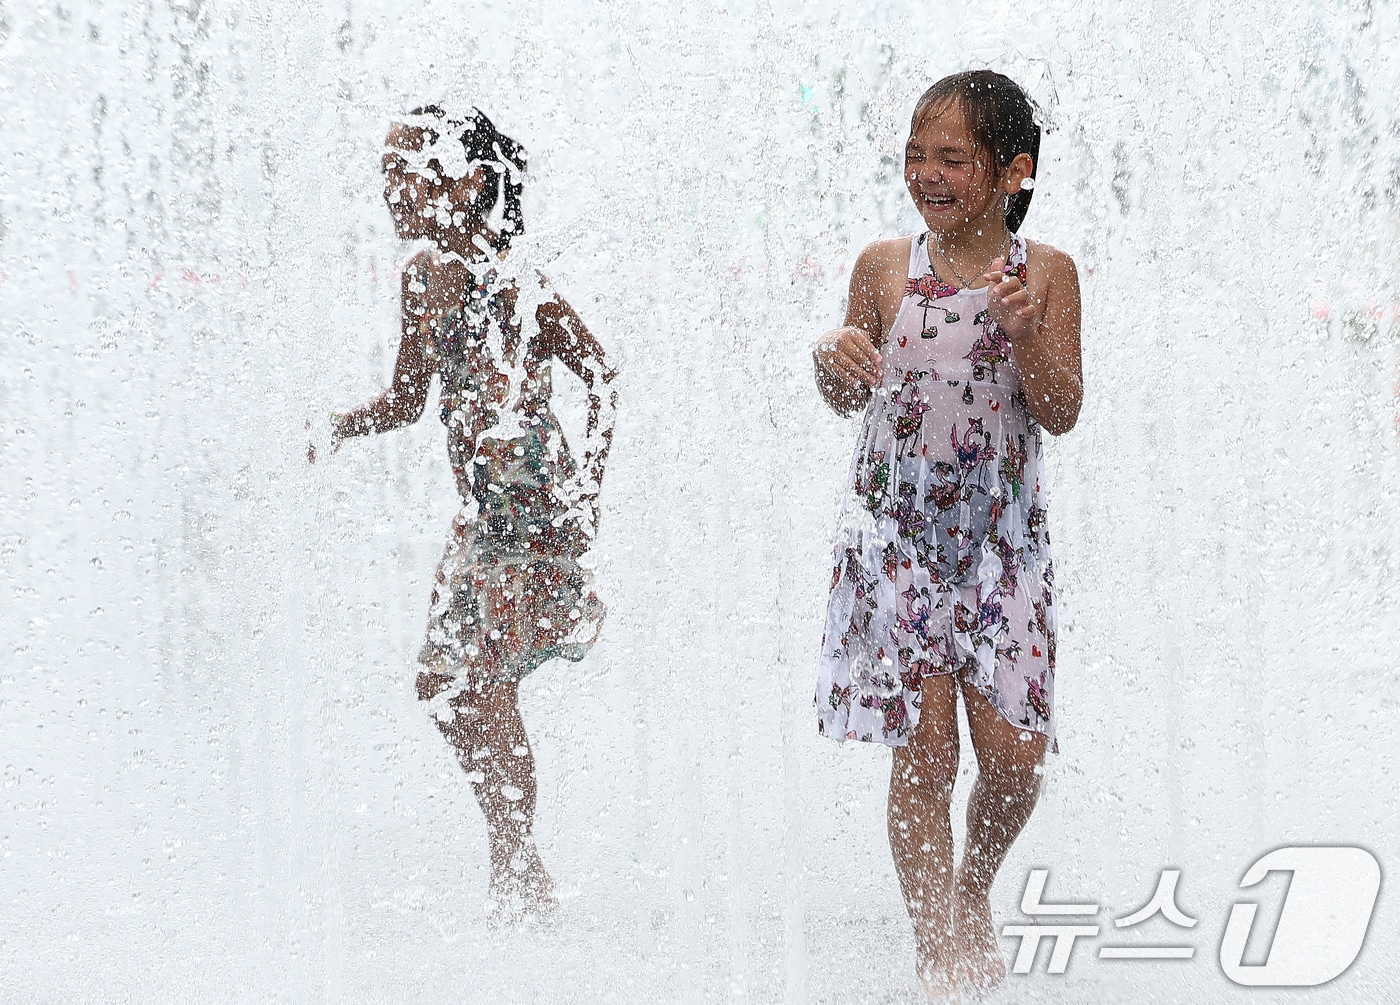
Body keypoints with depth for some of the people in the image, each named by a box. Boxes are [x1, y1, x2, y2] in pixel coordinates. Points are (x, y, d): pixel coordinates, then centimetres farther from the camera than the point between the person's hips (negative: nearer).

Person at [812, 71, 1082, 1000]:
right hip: (897, 535, 0)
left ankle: (974, 889, 30)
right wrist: (836, 364, -10)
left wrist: (1025, 330, -23)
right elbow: (852, 401, 12)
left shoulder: (1046, 273, -1)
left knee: (1013, 755, -1)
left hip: (1003, 541, 0)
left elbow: (1062, 415, -7)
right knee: (923, 754, -4)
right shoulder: (885, 267, 2)